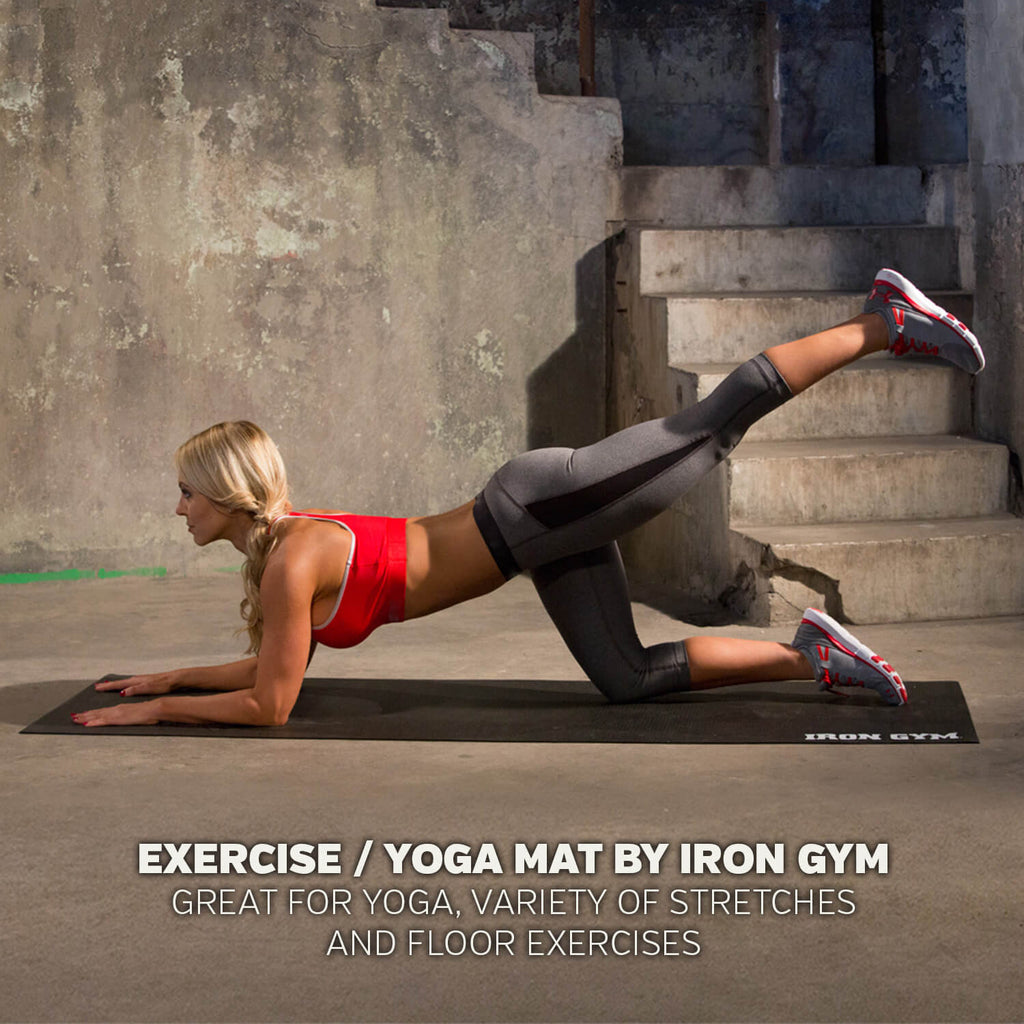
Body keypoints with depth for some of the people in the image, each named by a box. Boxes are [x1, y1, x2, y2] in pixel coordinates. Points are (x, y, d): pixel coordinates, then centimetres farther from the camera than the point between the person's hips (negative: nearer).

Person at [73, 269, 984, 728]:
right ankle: (810, 655, 14)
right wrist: (172, 677, 23)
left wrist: (158, 711, -4)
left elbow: (271, 706, -14)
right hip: (548, 545, 8)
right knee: (630, 681, 8)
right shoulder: (275, 548, 11)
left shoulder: (293, 558, -16)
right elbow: (279, 662, 25)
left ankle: (884, 323, 4)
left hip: (542, 507, -8)